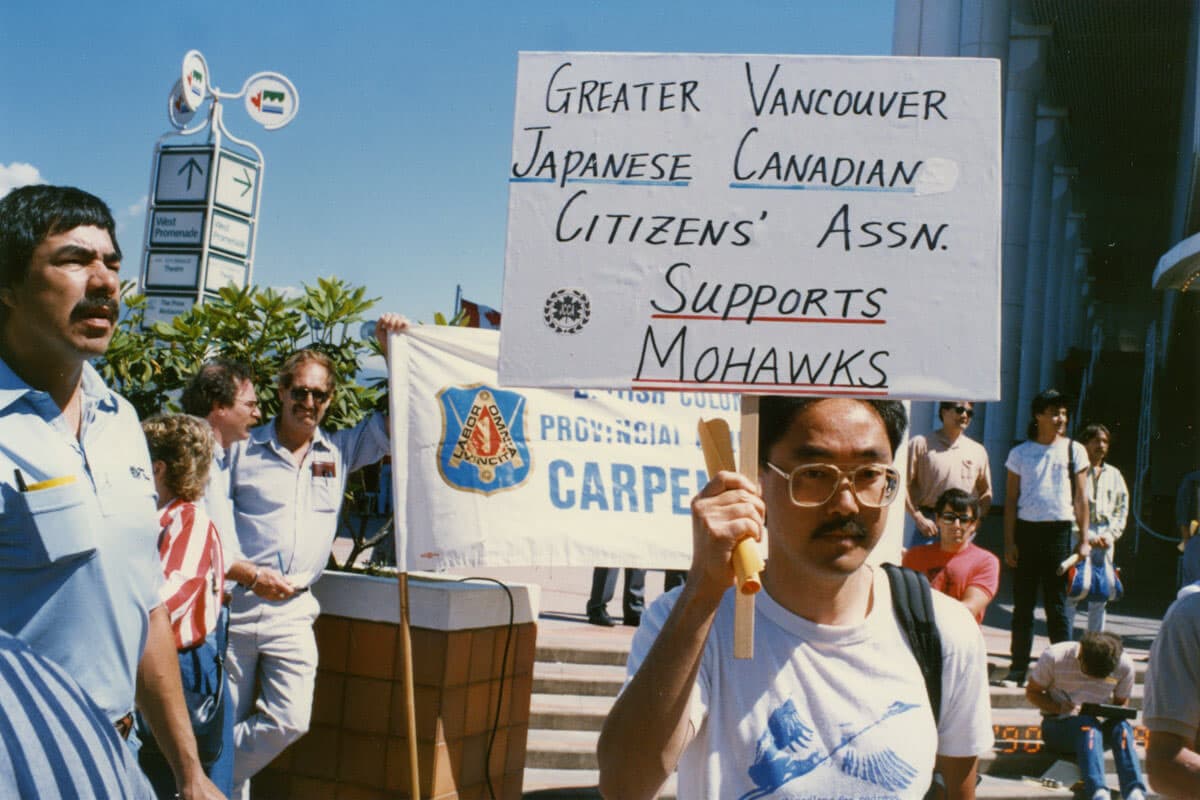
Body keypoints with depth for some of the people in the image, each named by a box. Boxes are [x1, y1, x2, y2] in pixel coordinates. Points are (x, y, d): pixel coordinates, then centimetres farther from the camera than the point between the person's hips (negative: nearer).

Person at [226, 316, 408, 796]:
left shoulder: (341, 451, 11)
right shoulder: (242, 449, 2)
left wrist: (393, 350, 1)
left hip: (293, 613, 2)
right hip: (235, 606, -2)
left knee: (289, 722, -7)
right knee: (228, 722, 3)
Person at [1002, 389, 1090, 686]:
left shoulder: (1074, 450, 6)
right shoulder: (1020, 453, 6)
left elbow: (1081, 498, 6)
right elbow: (1011, 500, 6)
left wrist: (1084, 539, 0)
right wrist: (1009, 542, 0)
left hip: (1059, 530, -1)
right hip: (1026, 530, 1)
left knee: (1057, 603, 1)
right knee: (1022, 603, 5)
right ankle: (1019, 668, 12)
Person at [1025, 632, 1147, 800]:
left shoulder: (1124, 664, -5)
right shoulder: (1054, 657, -11)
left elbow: (1121, 703, 9)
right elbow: (1031, 692, -2)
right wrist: (1060, 708, -20)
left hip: (1100, 723, 3)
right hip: (1058, 726, -3)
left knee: (1121, 726, -31)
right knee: (1088, 725, -36)